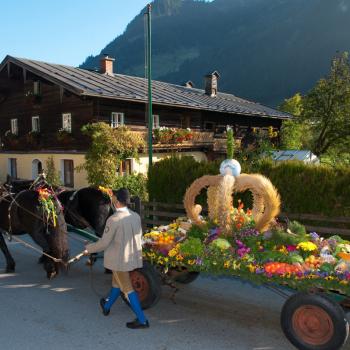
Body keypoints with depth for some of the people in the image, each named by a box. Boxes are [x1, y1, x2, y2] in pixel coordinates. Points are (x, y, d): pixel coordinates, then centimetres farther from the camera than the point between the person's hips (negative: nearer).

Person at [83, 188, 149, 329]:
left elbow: (104, 243, -17)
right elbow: (138, 236, 6)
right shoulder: (136, 216, -4)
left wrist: (89, 249, 0)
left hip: (119, 259, -7)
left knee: (127, 288, 5)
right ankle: (106, 306, 48)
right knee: (117, 282, 26)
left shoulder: (113, 220, -23)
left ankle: (142, 320, 9)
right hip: (132, 257, 7)